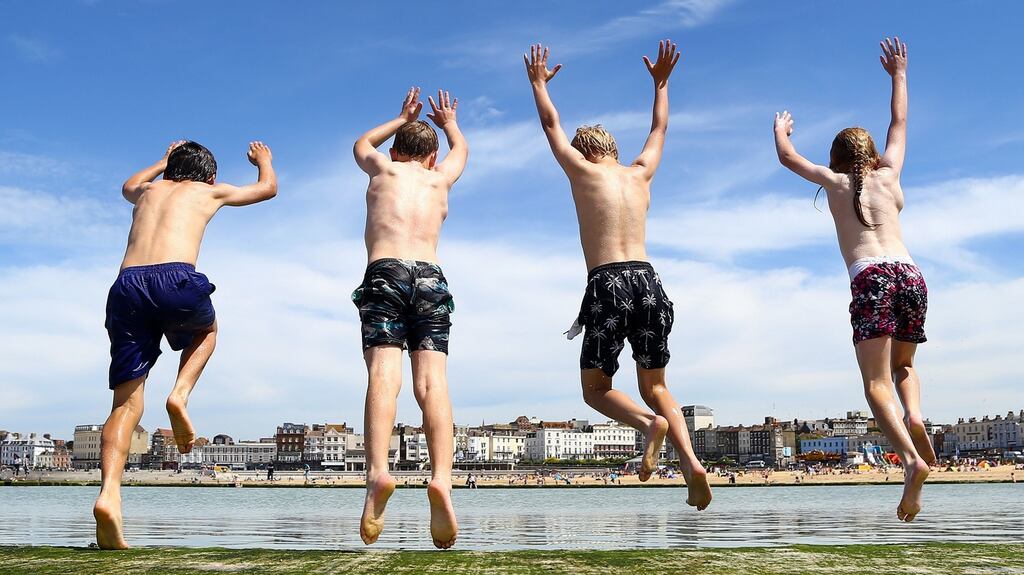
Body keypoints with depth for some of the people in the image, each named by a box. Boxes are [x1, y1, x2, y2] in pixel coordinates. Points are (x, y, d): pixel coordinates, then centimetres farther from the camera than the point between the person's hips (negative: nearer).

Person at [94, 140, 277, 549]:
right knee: (206, 330, 32)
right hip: (176, 280, -3)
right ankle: (180, 395, 5)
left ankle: (109, 495, -17)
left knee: (126, 405, 4)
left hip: (126, 286, 3)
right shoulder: (210, 191, 25)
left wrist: (163, 161, 74)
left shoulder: (148, 191, 33)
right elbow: (268, 187, 42)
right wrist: (263, 158, 62)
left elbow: (128, 186, 61)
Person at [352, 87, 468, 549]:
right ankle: (441, 476, -32)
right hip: (430, 278, 1)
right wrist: (449, 122, 71)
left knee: (384, 374, -18)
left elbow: (361, 144, 50)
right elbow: (461, 150, 52)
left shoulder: (384, 168, 24)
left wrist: (402, 119, 62)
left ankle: (378, 472, -39)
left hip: (384, 273, -1)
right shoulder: (440, 178, 27)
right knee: (432, 381, -11)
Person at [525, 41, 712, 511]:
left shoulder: (583, 170, 8)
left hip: (608, 284, -4)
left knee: (595, 388, 10)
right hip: (648, 281, 4)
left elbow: (551, 124, 23)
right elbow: (659, 129, 36)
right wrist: (661, 83, 47)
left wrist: (538, 82, 37)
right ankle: (691, 463, -9)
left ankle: (648, 422, -21)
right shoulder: (639, 174, 18)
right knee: (655, 387, 14)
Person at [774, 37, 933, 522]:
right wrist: (899, 75, 50)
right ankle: (914, 416, -8)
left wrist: (781, 130, 50)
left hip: (871, 279, -3)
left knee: (876, 383, -10)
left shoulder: (835, 181, 18)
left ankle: (912, 458, -34)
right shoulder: (888, 174, 23)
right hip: (911, 275, 3)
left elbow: (787, 157, 31)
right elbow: (899, 125, 39)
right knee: (903, 365, 24)